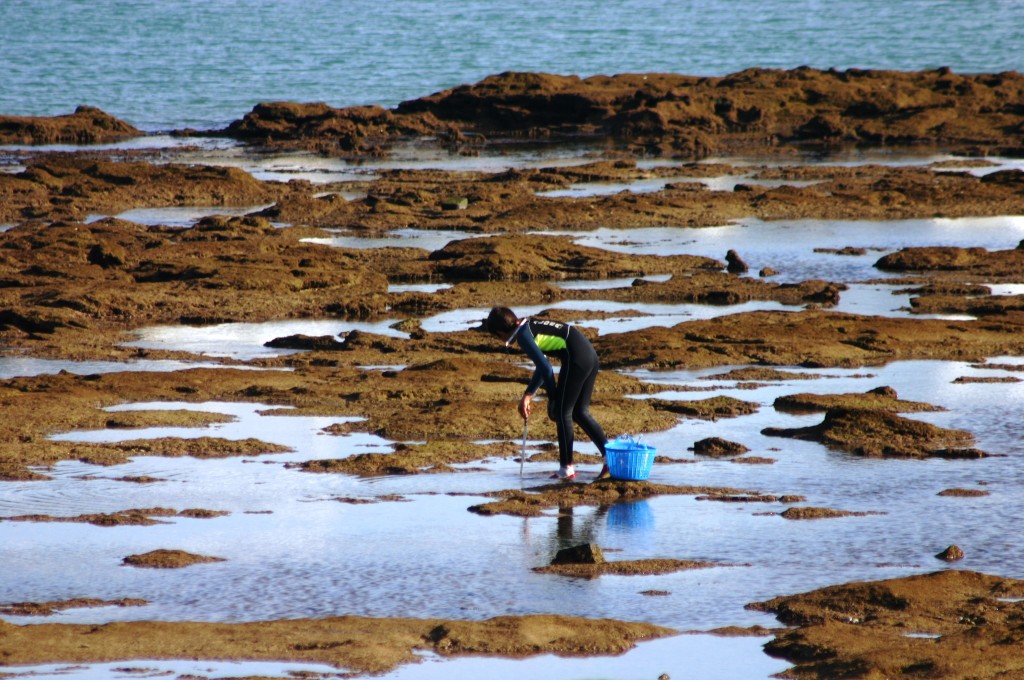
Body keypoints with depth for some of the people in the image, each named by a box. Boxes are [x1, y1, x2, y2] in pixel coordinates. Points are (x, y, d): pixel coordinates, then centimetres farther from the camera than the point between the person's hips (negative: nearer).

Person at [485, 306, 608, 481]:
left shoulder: (523, 335, -8)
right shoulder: (529, 325, 20)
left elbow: (546, 368, -11)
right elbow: (542, 365, 27)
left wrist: (553, 397, 3)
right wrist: (528, 395, 26)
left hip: (576, 360, -9)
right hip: (590, 355, 9)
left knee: (562, 412, 2)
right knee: (580, 412, 16)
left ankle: (567, 468, 6)